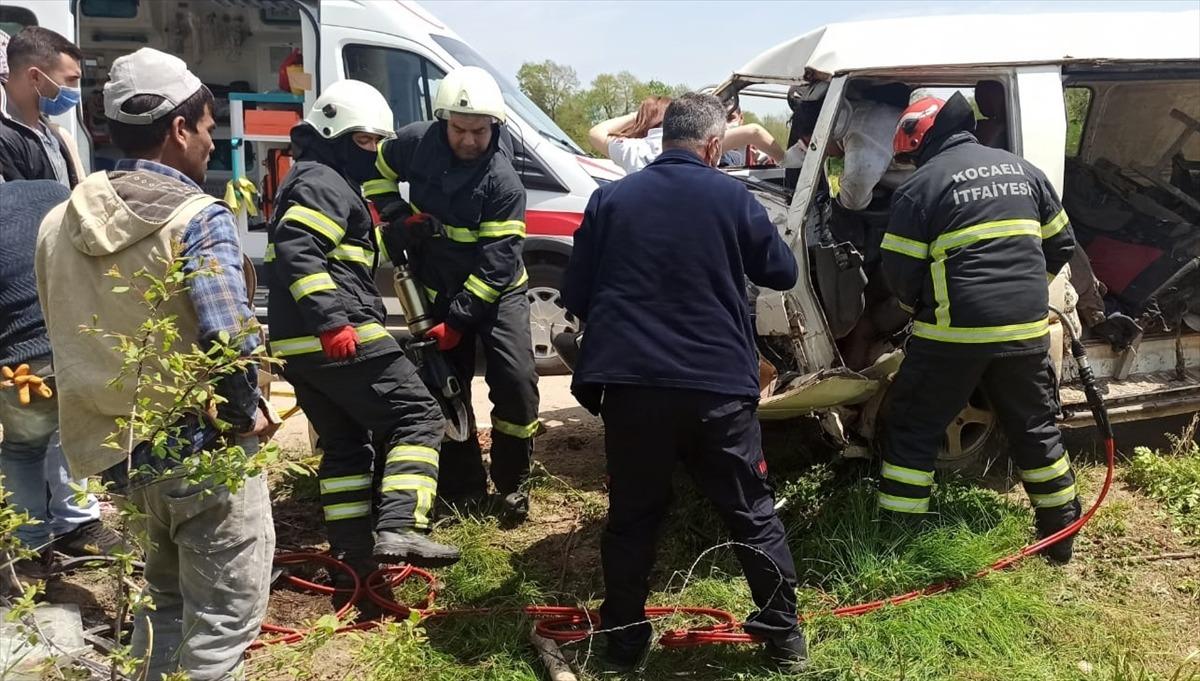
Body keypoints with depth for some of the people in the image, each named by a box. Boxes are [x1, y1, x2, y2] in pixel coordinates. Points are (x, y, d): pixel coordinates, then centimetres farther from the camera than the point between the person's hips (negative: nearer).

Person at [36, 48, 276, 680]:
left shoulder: (60, 222, 8)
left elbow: (69, 337, 13)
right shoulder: (195, 216, -16)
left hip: (118, 447, 8)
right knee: (223, 614, 6)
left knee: (164, 596, 26)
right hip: (202, 449, -7)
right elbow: (229, 337, -26)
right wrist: (247, 412, -11)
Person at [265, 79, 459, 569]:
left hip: (296, 343, 11)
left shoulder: (314, 181, 27)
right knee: (416, 417, -8)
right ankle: (399, 529, -20)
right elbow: (295, 251, -23)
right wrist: (332, 321, -29)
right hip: (339, 336, -10)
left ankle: (354, 551, 19)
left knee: (343, 445, 16)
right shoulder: (325, 183, -7)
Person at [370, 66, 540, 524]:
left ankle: (511, 483, 6)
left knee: (516, 384, -14)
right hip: (436, 292, 4)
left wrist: (458, 319, -24)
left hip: (497, 293, -3)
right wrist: (397, 215, -7)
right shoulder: (416, 142, -10)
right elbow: (378, 172, 11)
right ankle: (463, 489, 20)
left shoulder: (503, 182, -22)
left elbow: (495, 265, -23)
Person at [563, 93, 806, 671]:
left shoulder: (612, 198, 5)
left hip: (630, 382, 1)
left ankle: (624, 639, 21)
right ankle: (784, 633, 21)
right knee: (752, 512, 13)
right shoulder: (731, 197, 1)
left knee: (633, 515, 14)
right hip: (718, 383, -1)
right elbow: (783, 272, 12)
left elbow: (576, 295, 7)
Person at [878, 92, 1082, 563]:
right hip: (1027, 328, 5)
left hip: (954, 331, -5)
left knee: (913, 430, 7)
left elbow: (900, 272, -7)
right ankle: (1061, 534, 31)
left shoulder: (921, 186, -6)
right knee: (1035, 428, 21)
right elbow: (1061, 245, 17)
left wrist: (916, 307, 13)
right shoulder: (1022, 169, 11)